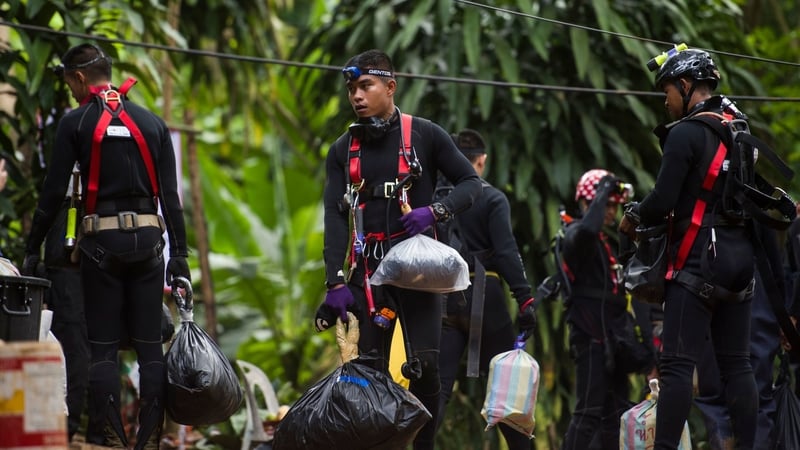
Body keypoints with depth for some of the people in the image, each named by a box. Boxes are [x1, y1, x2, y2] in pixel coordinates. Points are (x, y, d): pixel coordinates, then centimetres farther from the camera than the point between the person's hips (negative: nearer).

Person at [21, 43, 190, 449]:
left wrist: (32, 249, 4)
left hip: (102, 239, -3)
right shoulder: (152, 123, 9)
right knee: (149, 343, 5)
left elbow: (53, 192, -3)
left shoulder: (76, 122, -1)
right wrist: (179, 253, 8)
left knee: (103, 344, 2)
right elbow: (171, 194, 5)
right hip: (148, 240, 3)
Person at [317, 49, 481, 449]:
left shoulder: (424, 135, 1)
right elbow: (335, 218, 0)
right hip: (367, 270, 3)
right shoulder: (342, 150, 9)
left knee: (425, 366, -9)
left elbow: (472, 184, 3)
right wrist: (336, 282, -11)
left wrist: (435, 211, -16)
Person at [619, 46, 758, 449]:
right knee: (736, 364, 9)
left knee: (677, 363, -9)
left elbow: (663, 200, -17)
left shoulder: (687, 132, -11)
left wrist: (634, 216, 4)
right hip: (740, 259, 8)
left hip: (698, 262, -8)